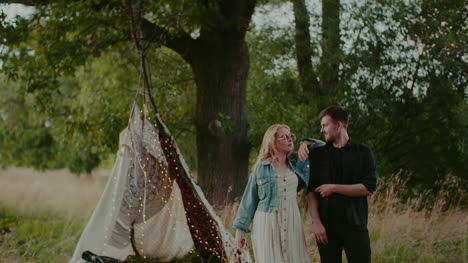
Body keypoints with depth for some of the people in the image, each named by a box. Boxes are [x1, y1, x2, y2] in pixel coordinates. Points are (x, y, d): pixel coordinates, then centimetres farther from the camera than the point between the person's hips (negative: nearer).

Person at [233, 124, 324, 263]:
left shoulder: (297, 162, 6)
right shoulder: (261, 167, -2)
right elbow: (249, 199, 2)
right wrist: (240, 228, 1)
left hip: (292, 223, 3)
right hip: (267, 224, -3)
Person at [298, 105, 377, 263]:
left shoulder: (363, 153, 2)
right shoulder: (317, 154, 8)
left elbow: (369, 188, -7)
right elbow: (311, 191, 4)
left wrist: (334, 188, -10)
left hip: (354, 225, -2)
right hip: (326, 226, 2)